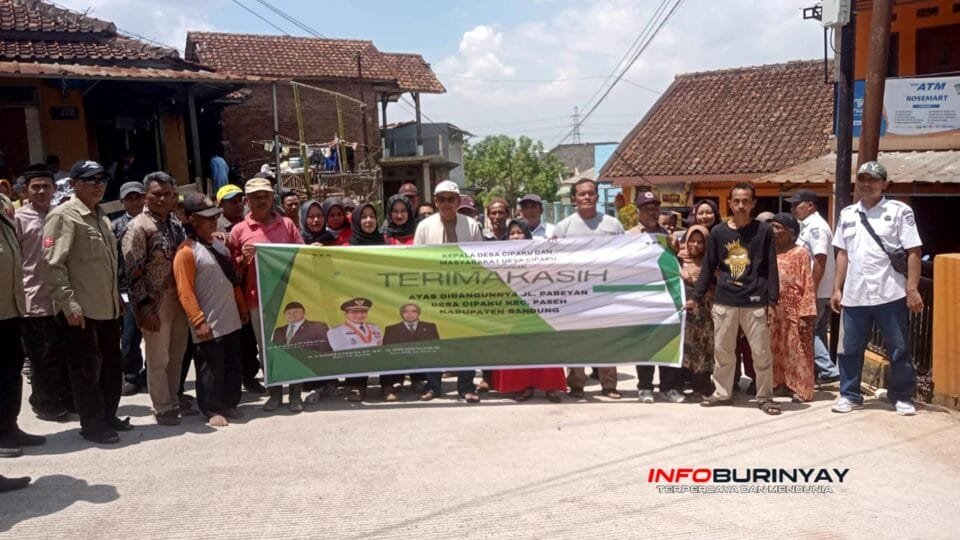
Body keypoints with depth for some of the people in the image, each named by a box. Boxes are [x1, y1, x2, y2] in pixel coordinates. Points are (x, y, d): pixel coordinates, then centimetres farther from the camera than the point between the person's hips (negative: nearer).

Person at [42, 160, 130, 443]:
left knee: (112, 366, 15)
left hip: (107, 308, 8)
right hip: (81, 310, -8)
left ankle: (108, 417, 30)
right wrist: (69, 303, -22)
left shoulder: (100, 216, 17)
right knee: (86, 370, 3)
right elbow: (52, 265, -17)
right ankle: (92, 425, 15)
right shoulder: (63, 216, -10)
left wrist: (116, 299, 19)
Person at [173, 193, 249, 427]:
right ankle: (211, 410, 15)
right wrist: (199, 321, -19)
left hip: (231, 320, 8)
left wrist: (242, 307, 18)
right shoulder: (186, 251, -13)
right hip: (209, 324, -8)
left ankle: (229, 404, 28)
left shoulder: (219, 244, 12)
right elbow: (185, 292, -16)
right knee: (211, 368, 1)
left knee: (234, 364, 14)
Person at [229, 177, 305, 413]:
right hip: (258, 299, 0)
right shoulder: (239, 230, 3)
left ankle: (295, 393, 14)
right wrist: (244, 258, -14)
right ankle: (275, 392, 18)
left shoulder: (287, 224, 6)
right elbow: (233, 269, 6)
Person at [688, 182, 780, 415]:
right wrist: (696, 296, 6)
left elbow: (771, 267, 0)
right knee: (722, 350, 10)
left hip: (755, 302, -2)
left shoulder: (764, 231, 0)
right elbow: (709, 267, 9)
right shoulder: (718, 232, 5)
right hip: (724, 301, 2)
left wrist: (772, 299, -6)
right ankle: (722, 393, 24)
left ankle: (765, 396, 18)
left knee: (761, 352, 4)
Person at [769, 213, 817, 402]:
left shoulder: (800, 253, -5)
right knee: (774, 349, 10)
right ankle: (777, 382, 21)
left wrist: (806, 314, -15)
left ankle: (800, 388, 6)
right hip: (773, 310, 5)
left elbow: (807, 285, -9)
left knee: (796, 350, 0)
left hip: (793, 311, -5)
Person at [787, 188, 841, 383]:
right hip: (816, 292, 10)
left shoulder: (816, 227, -16)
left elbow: (820, 261, -23)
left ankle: (828, 370, -2)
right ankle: (823, 370, 20)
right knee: (816, 333, 13)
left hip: (817, 293, -10)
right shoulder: (807, 226, 14)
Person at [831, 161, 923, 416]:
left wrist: (912, 290, -11)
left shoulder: (900, 211, -3)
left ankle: (902, 397, 22)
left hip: (891, 294, -3)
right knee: (850, 349, 9)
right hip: (854, 295, 4)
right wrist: (837, 289, 10)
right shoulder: (847, 214, 11)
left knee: (899, 350, 7)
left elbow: (913, 252, -5)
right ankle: (849, 395, 21)